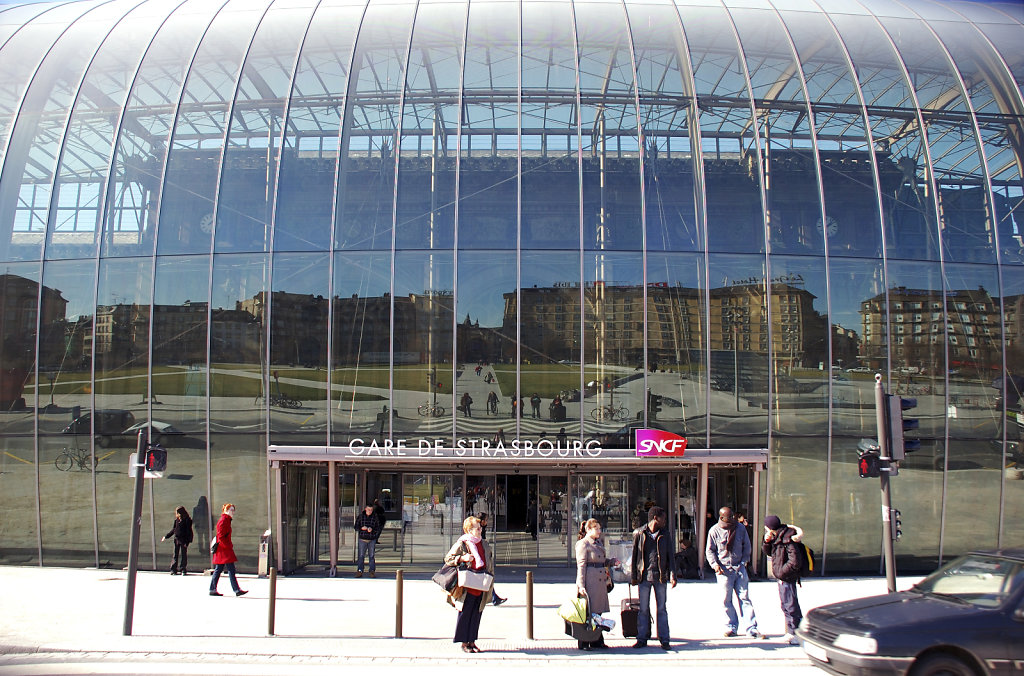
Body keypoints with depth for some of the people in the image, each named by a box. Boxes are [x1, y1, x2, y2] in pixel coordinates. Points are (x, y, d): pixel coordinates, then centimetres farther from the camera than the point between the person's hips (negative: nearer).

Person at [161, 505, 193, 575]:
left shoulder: (187, 520, -7)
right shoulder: (177, 520, 9)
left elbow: (188, 531, -9)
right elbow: (173, 530, 19)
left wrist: (187, 542, -15)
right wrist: (166, 536, 19)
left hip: (183, 540, -5)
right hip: (176, 540, 5)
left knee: (183, 555, 0)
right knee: (175, 555, 5)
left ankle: (183, 569, 7)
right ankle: (174, 569, 8)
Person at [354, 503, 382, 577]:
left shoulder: (375, 517, 2)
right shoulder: (360, 516, 3)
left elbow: (379, 528, 3)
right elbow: (355, 527, 4)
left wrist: (372, 529, -15)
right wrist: (361, 528, -15)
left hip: (372, 540, 0)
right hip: (362, 539, 0)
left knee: (372, 556, 3)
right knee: (361, 556, -1)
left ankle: (372, 571, 7)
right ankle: (359, 571, 1)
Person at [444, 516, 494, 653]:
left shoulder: (482, 543, 13)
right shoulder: (461, 544, -7)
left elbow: (488, 561, 25)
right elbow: (448, 558, -7)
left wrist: (489, 572, 10)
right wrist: (462, 558, -20)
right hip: (467, 587, -6)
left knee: (476, 614, 9)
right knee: (465, 614, 0)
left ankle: (471, 641, 17)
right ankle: (464, 643, 10)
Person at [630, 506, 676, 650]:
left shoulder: (664, 534, 6)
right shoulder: (639, 533, 0)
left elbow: (670, 556, 7)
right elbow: (634, 555, 4)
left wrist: (672, 575, -3)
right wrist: (633, 576, 2)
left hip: (660, 577, 1)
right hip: (644, 576, -1)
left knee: (662, 609, 5)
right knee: (643, 609, 5)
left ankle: (664, 639, 11)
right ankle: (642, 639, 13)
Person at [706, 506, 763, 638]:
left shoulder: (740, 528, 3)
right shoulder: (714, 531, -3)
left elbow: (746, 546, 13)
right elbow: (709, 550, 3)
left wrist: (744, 561, 2)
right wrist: (715, 564, -11)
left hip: (739, 567, 2)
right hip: (723, 569, -1)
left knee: (744, 597, -1)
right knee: (726, 600, 1)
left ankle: (750, 628, 0)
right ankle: (731, 627, 13)